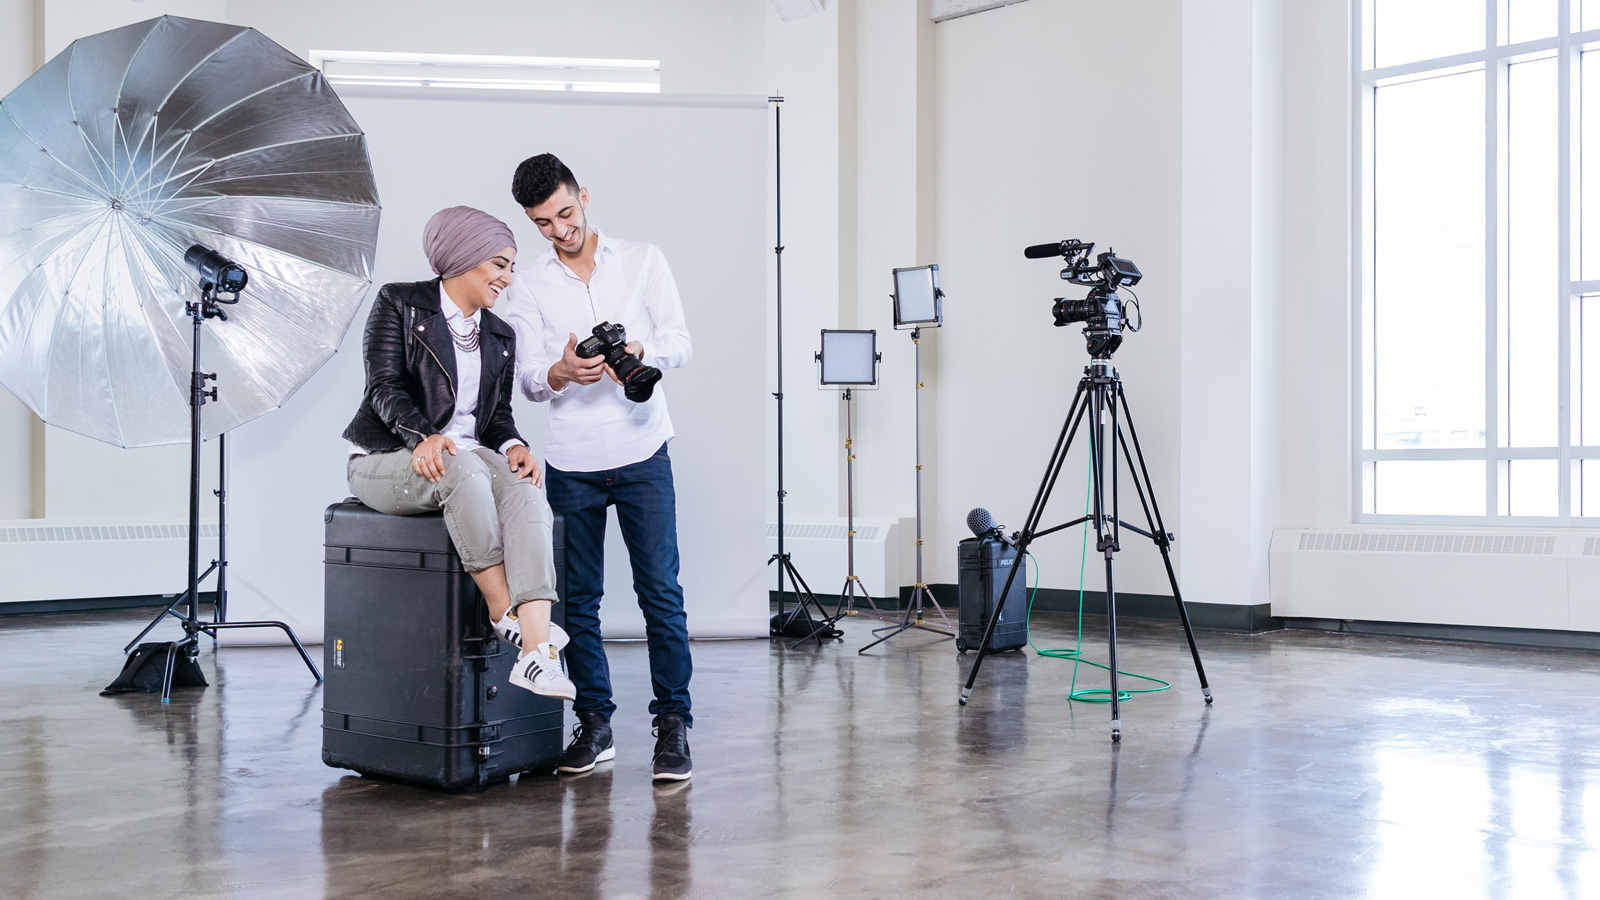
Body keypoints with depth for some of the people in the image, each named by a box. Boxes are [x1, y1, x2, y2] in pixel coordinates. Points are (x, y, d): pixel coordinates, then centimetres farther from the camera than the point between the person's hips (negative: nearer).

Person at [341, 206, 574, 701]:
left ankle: (535, 653, -46)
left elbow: (498, 411, 15)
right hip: (386, 459, -4)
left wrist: (514, 445, -9)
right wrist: (423, 437, -29)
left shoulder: (500, 336, 17)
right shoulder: (399, 303, 0)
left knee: (525, 491, -31)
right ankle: (504, 611, -31)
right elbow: (383, 386, -10)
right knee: (464, 469, -40)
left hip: (468, 457, 5)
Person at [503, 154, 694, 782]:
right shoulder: (528, 290, 8)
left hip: (642, 453, -1)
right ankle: (594, 724, 16)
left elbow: (679, 342, 0)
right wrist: (561, 372, -23)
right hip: (571, 463, 2)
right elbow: (529, 379, 0)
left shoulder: (643, 261, 6)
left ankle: (673, 724, 0)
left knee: (660, 590, -6)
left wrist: (636, 350, -21)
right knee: (578, 598, 5)